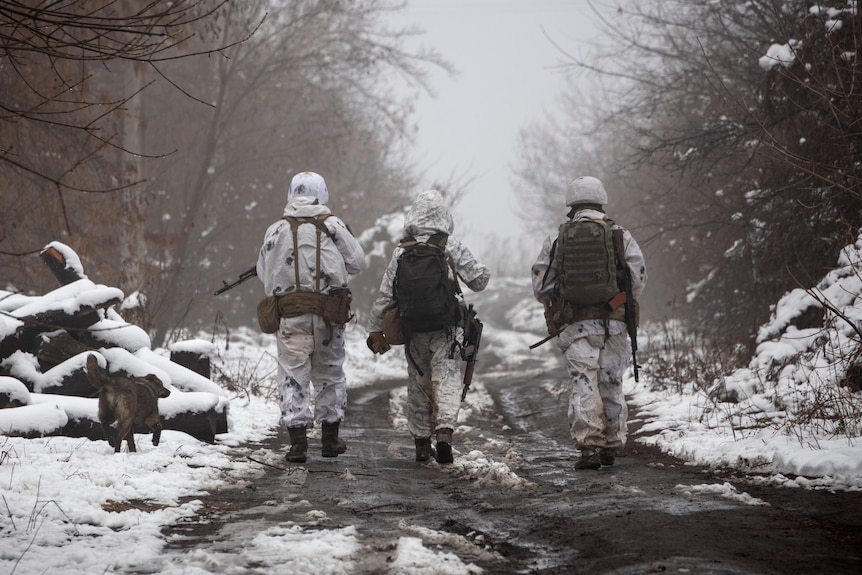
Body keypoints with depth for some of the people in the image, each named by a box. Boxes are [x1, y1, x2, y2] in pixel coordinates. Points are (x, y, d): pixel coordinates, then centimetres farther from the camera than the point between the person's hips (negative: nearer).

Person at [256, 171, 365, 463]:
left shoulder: (275, 231, 2)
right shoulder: (332, 226, -2)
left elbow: (263, 274, 9)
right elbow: (356, 262, 1)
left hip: (289, 316, 0)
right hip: (327, 315, 0)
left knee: (292, 375, 2)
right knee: (329, 373, 14)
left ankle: (297, 441, -6)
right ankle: (330, 438, 22)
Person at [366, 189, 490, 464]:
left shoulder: (402, 251, 0)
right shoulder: (451, 247, -5)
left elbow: (385, 294, 0)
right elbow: (477, 281, 0)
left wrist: (376, 329, 9)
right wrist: (484, 272, 23)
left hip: (413, 328, 2)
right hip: (445, 328, -2)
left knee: (418, 384, 13)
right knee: (446, 380, -5)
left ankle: (422, 444, 19)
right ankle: (444, 431, -27)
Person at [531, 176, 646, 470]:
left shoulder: (557, 239, 5)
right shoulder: (621, 236, 6)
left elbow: (541, 286, 4)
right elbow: (638, 280, 0)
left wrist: (557, 303, 23)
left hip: (576, 325, -1)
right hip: (614, 323, 1)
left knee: (584, 384, -4)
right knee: (611, 385, 11)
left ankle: (589, 446, -15)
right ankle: (611, 446, 18)